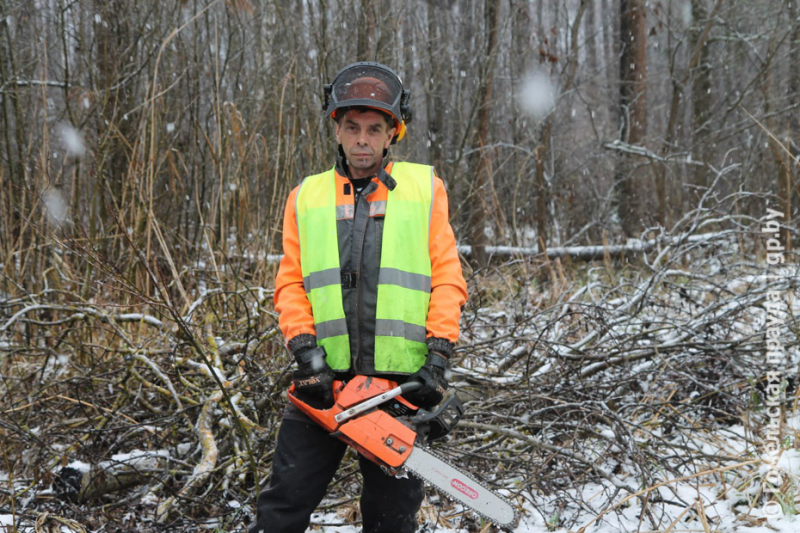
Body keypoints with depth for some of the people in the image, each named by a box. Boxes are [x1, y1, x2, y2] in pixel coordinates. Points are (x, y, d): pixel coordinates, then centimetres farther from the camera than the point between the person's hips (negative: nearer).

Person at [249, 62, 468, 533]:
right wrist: (305, 350, -8)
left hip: (401, 381, -1)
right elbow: (290, 285, 7)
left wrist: (437, 359, -6)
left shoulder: (425, 188, 7)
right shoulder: (307, 197, 11)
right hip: (326, 379, 1)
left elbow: (447, 280, 3)